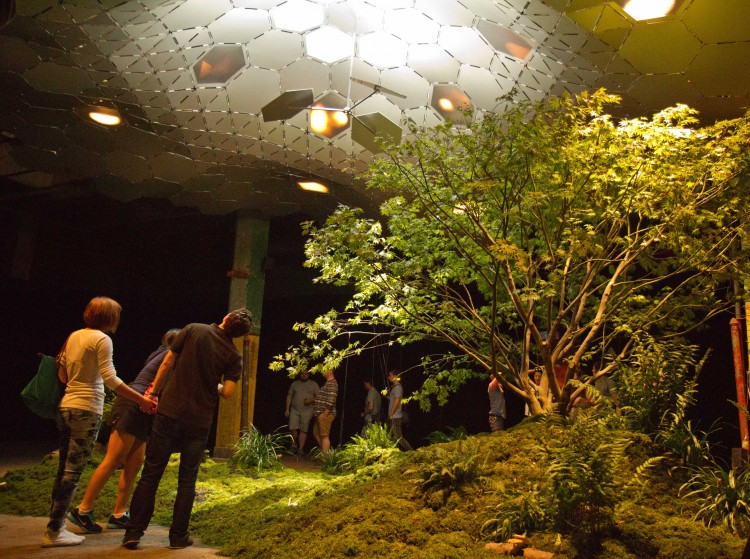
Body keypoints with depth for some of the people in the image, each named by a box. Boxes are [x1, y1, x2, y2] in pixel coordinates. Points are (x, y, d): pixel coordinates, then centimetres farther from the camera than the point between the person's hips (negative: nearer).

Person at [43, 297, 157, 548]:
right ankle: (54, 532, 5)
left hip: (66, 407, 8)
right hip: (86, 411, -8)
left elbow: (63, 375, 18)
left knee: (65, 470, 14)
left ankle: (55, 527, 22)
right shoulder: (102, 339, -11)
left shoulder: (74, 336, 12)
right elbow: (110, 379, -18)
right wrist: (142, 400, -17)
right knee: (72, 473, -1)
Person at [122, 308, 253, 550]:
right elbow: (227, 392, -8)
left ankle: (134, 532, 11)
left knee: (151, 473, 8)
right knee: (187, 479, 12)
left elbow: (167, 362, 0)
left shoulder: (193, 330, -2)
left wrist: (154, 391, 11)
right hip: (199, 421, 0)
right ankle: (178, 535, 17)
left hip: (170, 412, 0)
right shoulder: (233, 356, -2)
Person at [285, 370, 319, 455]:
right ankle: (295, 445, 15)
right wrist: (287, 409, 6)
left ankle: (300, 448, 5)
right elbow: (289, 396, 12)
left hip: (307, 411, -2)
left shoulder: (314, 384, 5)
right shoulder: (294, 384, 10)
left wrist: (312, 400, -15)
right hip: (294, 410, 2)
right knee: (293, 428, -6)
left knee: (303, 430, -2)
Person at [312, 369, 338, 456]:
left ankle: (325, 456, -6)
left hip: (325, 414, -11)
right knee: (316, 433, 17)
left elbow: (331, 400, -22)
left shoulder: (332, 383, -14)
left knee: (324, 436, -8)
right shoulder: (328, 383, 19)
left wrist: (325, 413, -22)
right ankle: (324, 452, 25)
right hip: (320, 414, 11)